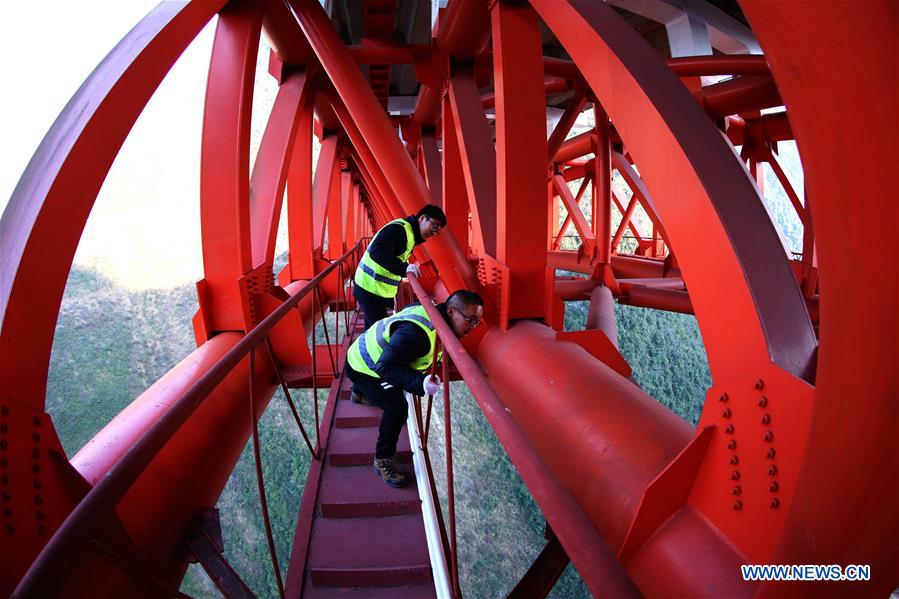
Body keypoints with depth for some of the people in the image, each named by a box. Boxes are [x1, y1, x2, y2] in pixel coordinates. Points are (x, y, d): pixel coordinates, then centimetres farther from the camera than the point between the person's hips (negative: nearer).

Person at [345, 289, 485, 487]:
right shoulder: (416, 332, -42)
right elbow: (386, 367, -42)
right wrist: (420, 383, -53)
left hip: (368, 353, 9)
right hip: (362, 367, -9)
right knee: (397, 407, -25)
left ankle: (360, 394, 72)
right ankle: (383, 460, -3)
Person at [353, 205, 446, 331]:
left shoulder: (410, 234, 13)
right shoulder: (399, 228, -18)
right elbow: (376, 251, -32)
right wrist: (404, 267, -40)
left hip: (379, 289, 10)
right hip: (370, 288, -10)